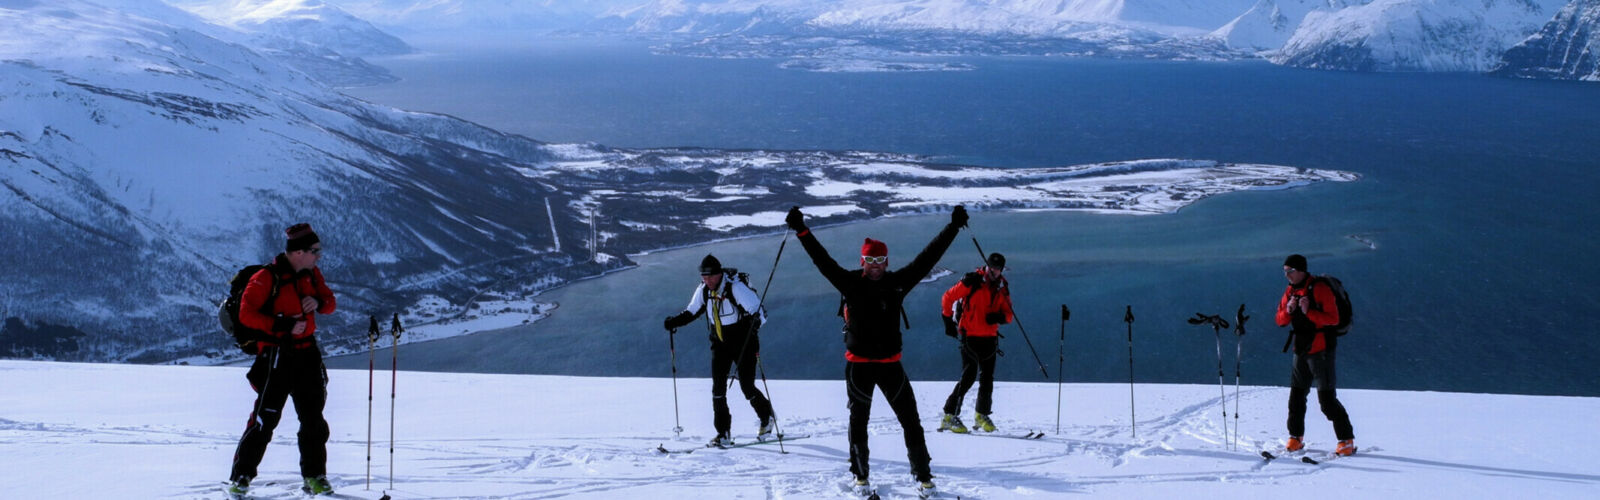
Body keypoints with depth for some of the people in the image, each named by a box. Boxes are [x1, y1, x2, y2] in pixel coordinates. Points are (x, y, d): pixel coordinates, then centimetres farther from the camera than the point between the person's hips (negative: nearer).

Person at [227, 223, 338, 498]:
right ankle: (240, 477, 2)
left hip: (307, 354, 6)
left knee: (313, 418, 10)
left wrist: (318, 302, -7)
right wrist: (283, 325, -21)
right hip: (276, 355, -6)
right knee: (265, 419, -7)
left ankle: (315, 476, 21)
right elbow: (246, 314, -15)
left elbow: (329, 301, 16)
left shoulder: (312, 273, 8)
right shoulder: (267, 278, -13)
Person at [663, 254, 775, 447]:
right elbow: (691, 312, 13)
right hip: (720, 343, 5)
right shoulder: (703, 290, -4)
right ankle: (723, 433, -3)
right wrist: (674, 321, -3)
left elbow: (759, 311, -23)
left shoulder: (736, 287, -21)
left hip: (743, 342, -5)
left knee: (747, 387, -5)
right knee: (718, 387, -8)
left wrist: (754, 322, -44)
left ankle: (766, 417, 24)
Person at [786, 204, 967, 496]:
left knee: (910, 420, -1)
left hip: (890, 363, 1)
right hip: (858, 364, -1)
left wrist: (953, 228, 0)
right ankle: (860, 475, 25)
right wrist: (801, 232, -19)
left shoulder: (897, 283, 1)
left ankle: (923, 475, 9)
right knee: (858, 421, 10)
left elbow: (927, 258, 2)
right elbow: (822, 260, -10)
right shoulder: (851, 284, -4)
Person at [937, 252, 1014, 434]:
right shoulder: (972, 282, -8)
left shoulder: (1002, 289, 9)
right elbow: (948, 298, -2)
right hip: (970, 336, -5)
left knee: (987, 378, 6)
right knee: (969, 376, -12)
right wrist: (948, 321, 0)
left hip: (990, 337, 5)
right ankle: (950, 416, -9)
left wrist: (1000, 317, -11)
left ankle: (982, 415, 21)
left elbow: (1009, 314, 12)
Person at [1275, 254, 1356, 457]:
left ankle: (1346, 440, -3)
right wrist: (1288, 311, -11)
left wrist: (1308, 312, -27)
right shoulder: (1290, 292, 10)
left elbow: (1333, 318, -18)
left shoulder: (1319, 289, -13)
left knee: (1327, 398, -10)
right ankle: (1295, 438, 21)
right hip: (1301, 350, 7)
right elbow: (1280, 320, 9)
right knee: (1296, 395, 10)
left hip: (1321, 350, -7)